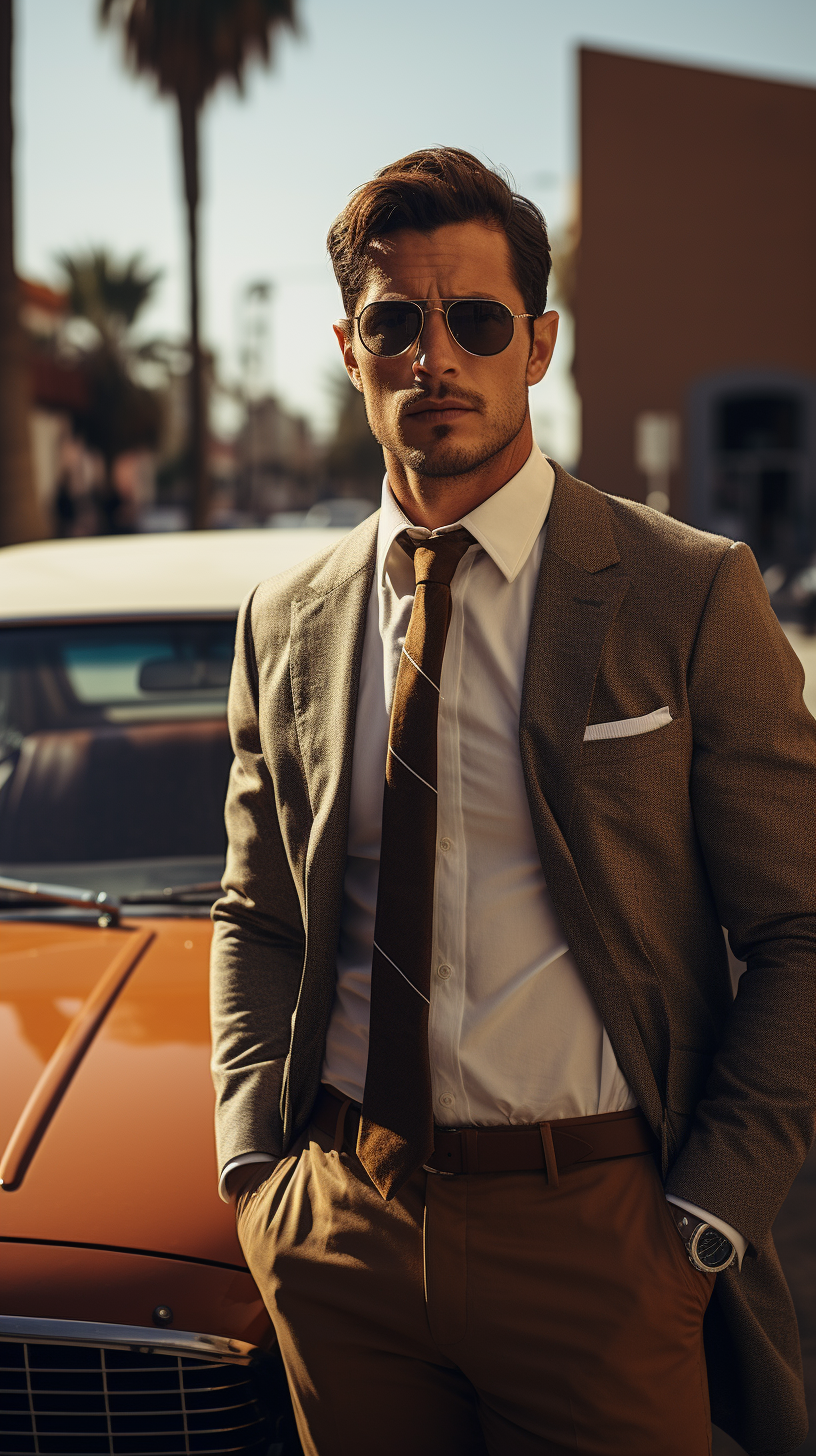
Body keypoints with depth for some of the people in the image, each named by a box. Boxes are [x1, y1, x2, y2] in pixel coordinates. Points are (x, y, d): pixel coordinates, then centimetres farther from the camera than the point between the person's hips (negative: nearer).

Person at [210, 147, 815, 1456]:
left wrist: (704, 1221, -10)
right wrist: (257, 1160, 2)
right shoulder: (286, 623, 7)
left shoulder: (690, 595, -5)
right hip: (339, 1227, 3)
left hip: (595, 1230, -3)